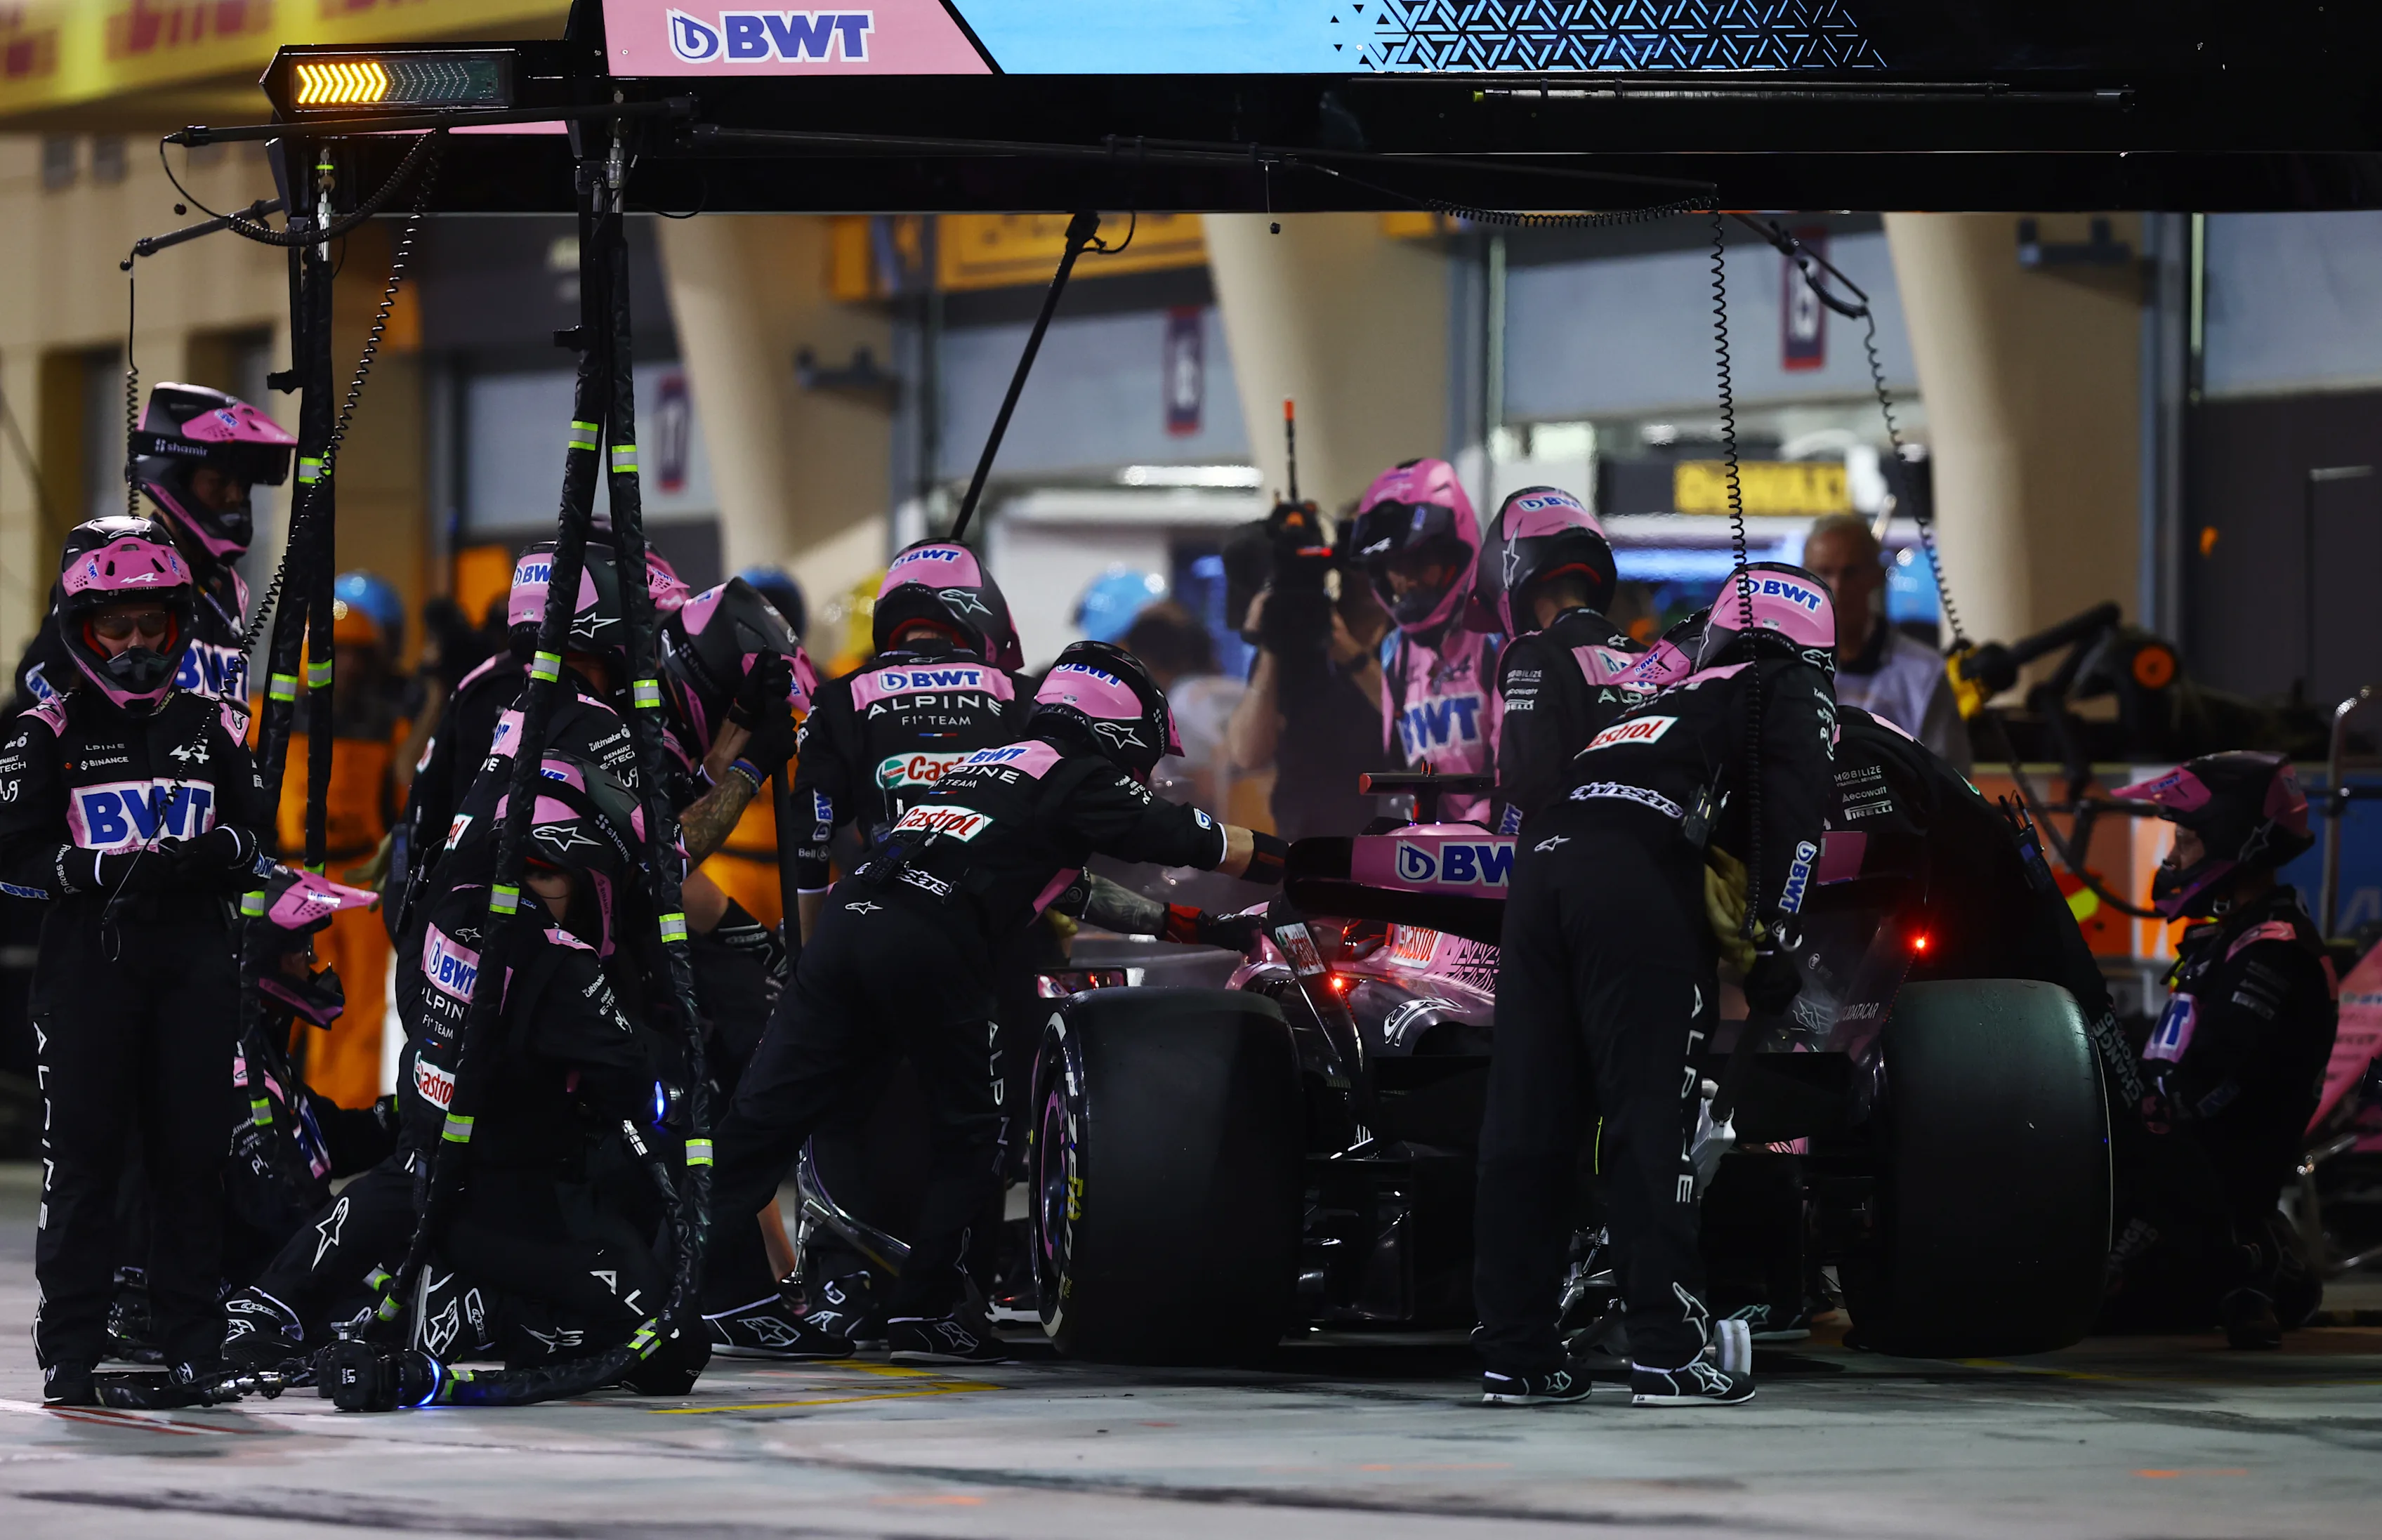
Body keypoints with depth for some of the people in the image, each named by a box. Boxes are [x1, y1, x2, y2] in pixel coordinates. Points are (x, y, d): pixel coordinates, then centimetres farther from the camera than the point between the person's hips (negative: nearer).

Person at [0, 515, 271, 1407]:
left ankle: (192, 1338, 10)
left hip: (193, 963, 3)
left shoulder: (209, 728, 13)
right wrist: (105, 872, -17)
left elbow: (256, 830, 17)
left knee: (192, 1150, 2)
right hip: (88, 959, -3)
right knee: (83, 1153, -3)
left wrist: (213, 853, -5)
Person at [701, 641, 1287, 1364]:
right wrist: (1286, 858, 17)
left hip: (849, 918, 7)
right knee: (972, 1133, 7)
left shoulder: (983, 765, 33)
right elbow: (1183, 838, 7)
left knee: (772, 1112, 2)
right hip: (929, 946, -7)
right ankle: (925, 1307, 4)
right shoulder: (1079, 780, 11)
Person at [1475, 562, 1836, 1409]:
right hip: (1639, 884, -6)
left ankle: (1516, 1353, 8)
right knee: (1651, 1120, -5)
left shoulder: (1671, 701, 37)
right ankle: (1668, 1353, -8)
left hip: (1541, 857, 6)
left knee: (1525, 1119, 6)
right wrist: (1775, 938, -3)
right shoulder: (1791, 698, 18)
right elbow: (1792, 813, -1)